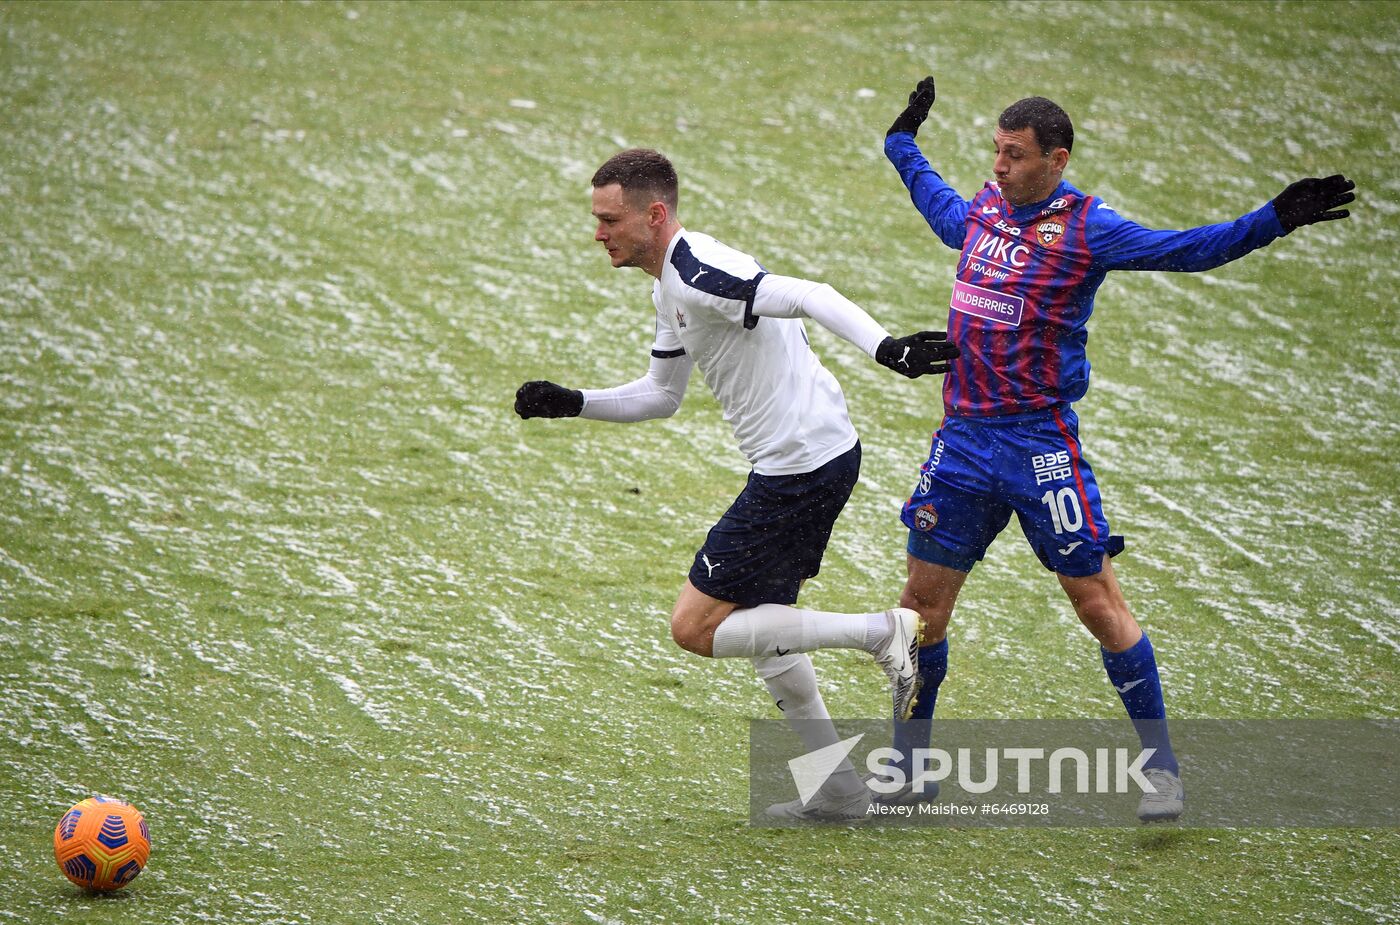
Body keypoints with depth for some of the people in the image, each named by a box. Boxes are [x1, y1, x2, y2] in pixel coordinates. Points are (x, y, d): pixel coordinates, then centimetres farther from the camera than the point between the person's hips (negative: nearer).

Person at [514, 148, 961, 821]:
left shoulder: (697, 274, -19)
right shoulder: (670, 288, 14)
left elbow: (809, 298, -31)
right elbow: (661, 395, 25)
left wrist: (885, 348, -44)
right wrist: (571, 404, 14)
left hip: (801, 468, -10)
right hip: (822, 457, 10)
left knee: (695, 628, -4)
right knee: (755, 619, 21)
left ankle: (883, 633, -6)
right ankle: (841, 791, 25)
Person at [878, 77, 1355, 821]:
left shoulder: (1086, 228, -9)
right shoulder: (984, 210, 9)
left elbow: (1184, 250, -13)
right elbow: (940, 208, 33)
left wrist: (1274, 220, -23)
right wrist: (903, 143, 45)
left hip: (1041, 444, -5)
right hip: (963, 437, 6)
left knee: (1097, 602, -3)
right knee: (924, 602, 6)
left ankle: (1160, 765, 7)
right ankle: (905, 768, 20)